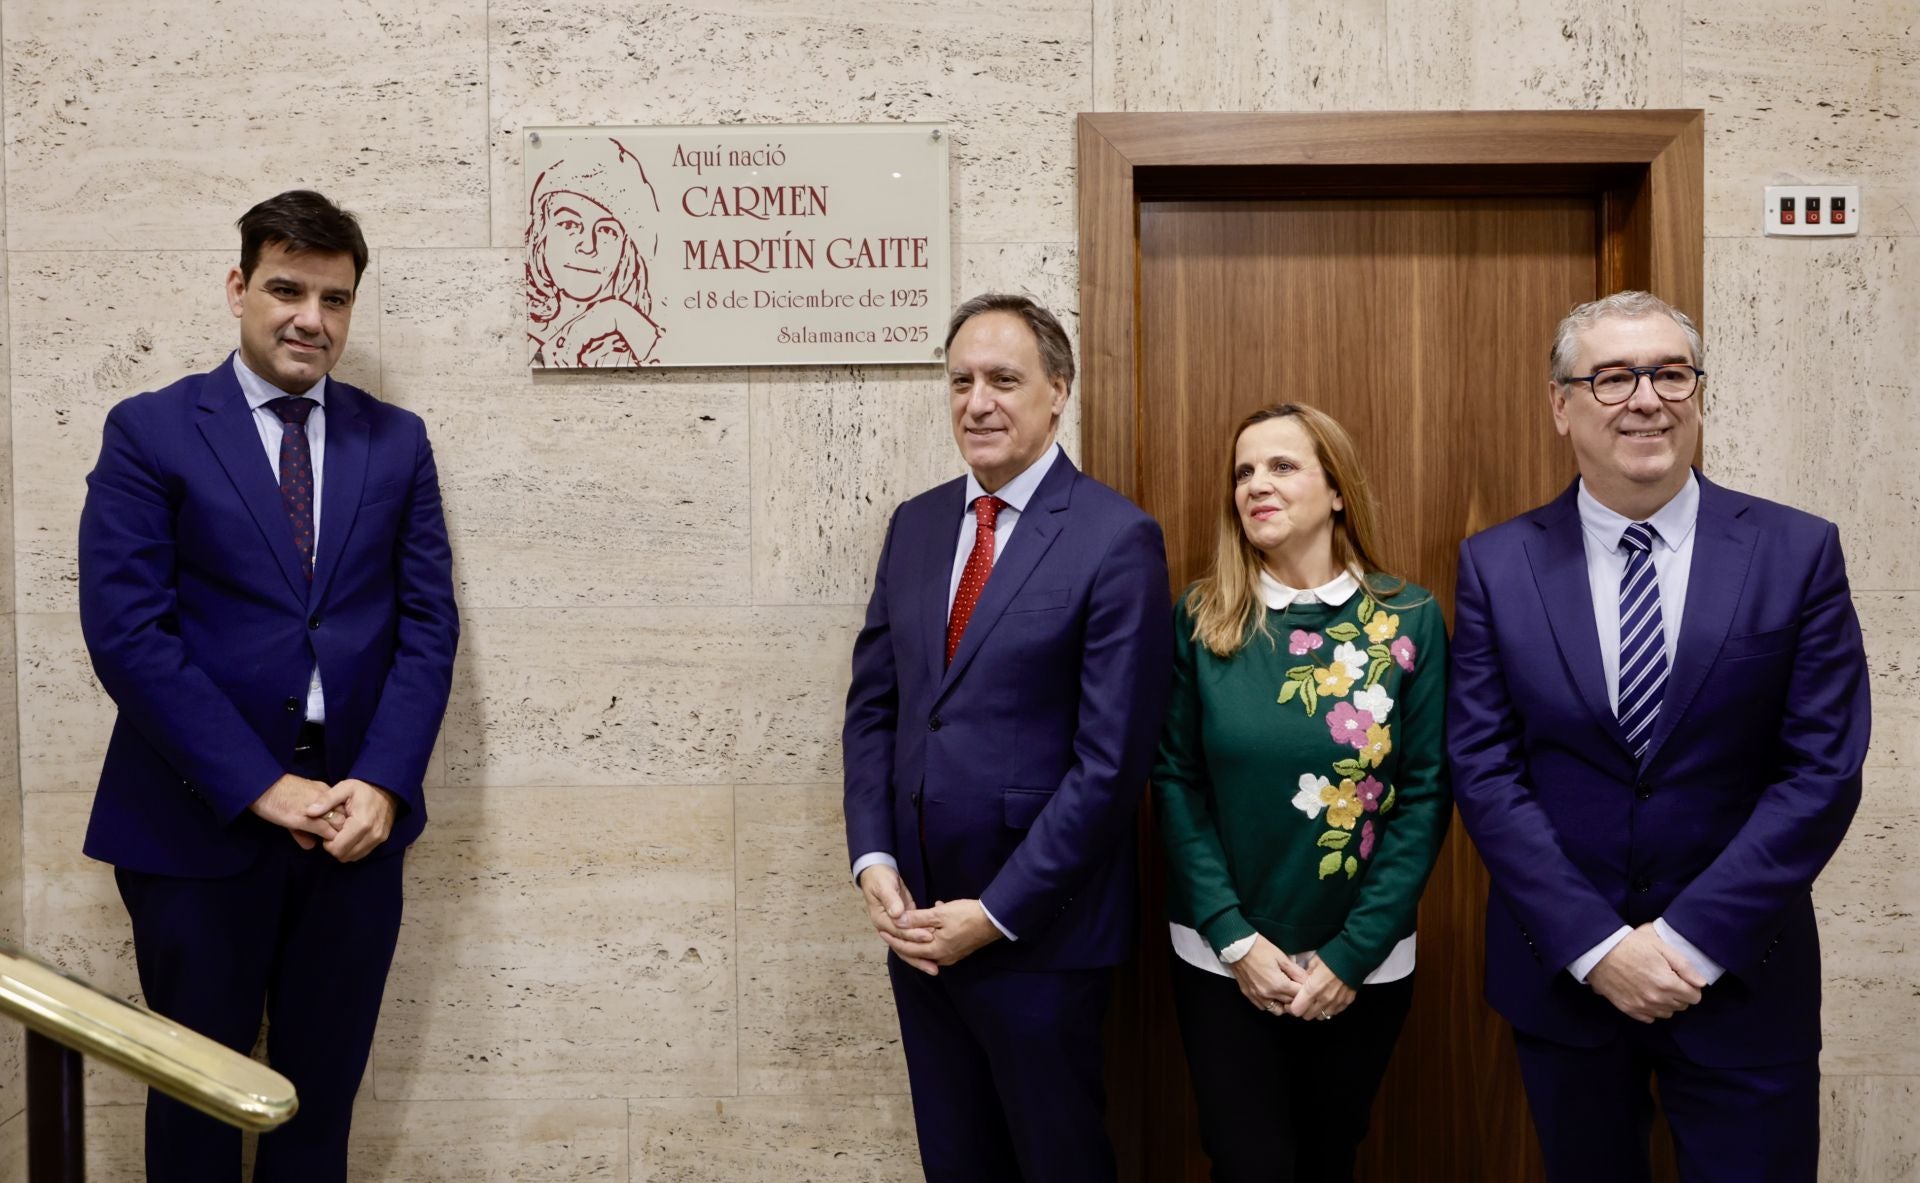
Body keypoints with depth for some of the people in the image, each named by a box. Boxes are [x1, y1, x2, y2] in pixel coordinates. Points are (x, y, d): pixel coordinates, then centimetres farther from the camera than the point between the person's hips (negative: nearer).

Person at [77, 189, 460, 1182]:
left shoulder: (396, 440, 7)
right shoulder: (150, 431, -1)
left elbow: (428, 624, 3)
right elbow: (125, 630, -9)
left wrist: (384, 783, -10)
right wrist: (261, 786, -15)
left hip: (357, 819, 2)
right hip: (200, 825, -2)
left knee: (322, 1096, 14)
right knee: (199, 1097, 14)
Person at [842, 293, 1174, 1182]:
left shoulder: (1117, 539, -13)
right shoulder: (916, 524, 6)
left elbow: (1112, 758, -16)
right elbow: (873, 703, 8)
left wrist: (995, 914, -15)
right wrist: (875, 863, -4)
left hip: (1039, 932, -5)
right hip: (917, 920, 5)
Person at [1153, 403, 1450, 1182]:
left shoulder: (1410, 619, -5)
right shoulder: (1202, 619, -5)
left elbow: (1425, 795, -7)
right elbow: (1175, 782, -5)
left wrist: (1352, 955, -11)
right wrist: (1235, 939, -12)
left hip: (1363, 965, 1)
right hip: (1223, 961, 0)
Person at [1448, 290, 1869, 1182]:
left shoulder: (1798, 552, -4)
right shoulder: (1495, 565, -3)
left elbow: (1824, 769, -8)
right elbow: (1483, 770, -7)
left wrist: (1692, 938, -14)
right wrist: (1595, 944, -13)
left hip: (1741, 975, -1)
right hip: (1560, 972, 1)